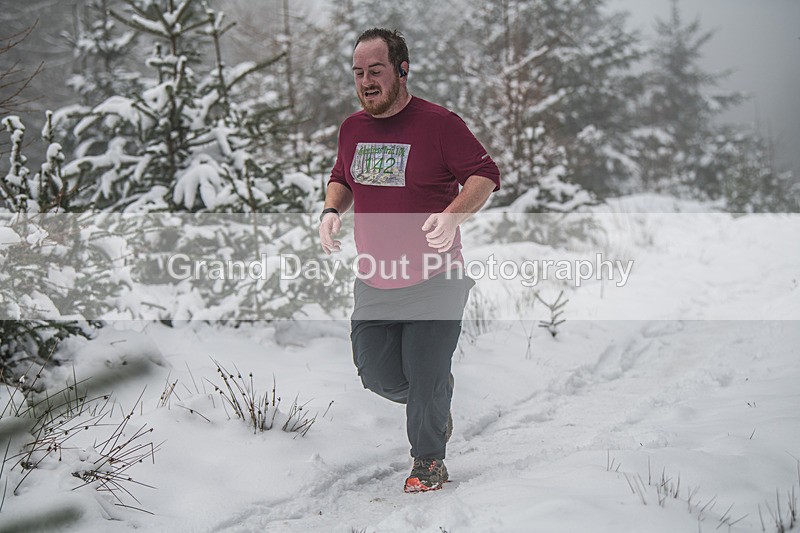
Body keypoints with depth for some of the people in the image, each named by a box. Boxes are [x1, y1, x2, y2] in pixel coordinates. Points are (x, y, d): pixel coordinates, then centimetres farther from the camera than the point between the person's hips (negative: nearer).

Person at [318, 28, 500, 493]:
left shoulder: (439, 123, -11)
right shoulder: (353, 128, 8)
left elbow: (486, 175, -10)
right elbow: (342, 179, 25)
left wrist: (454, 214, -27)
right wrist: (332, 210, 3)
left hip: (434, 282, -6)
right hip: (373, 283, 6)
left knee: (426, 381, -2)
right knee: (378, 376, 7)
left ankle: (429, 462, 20)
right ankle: (437, 406, 37)